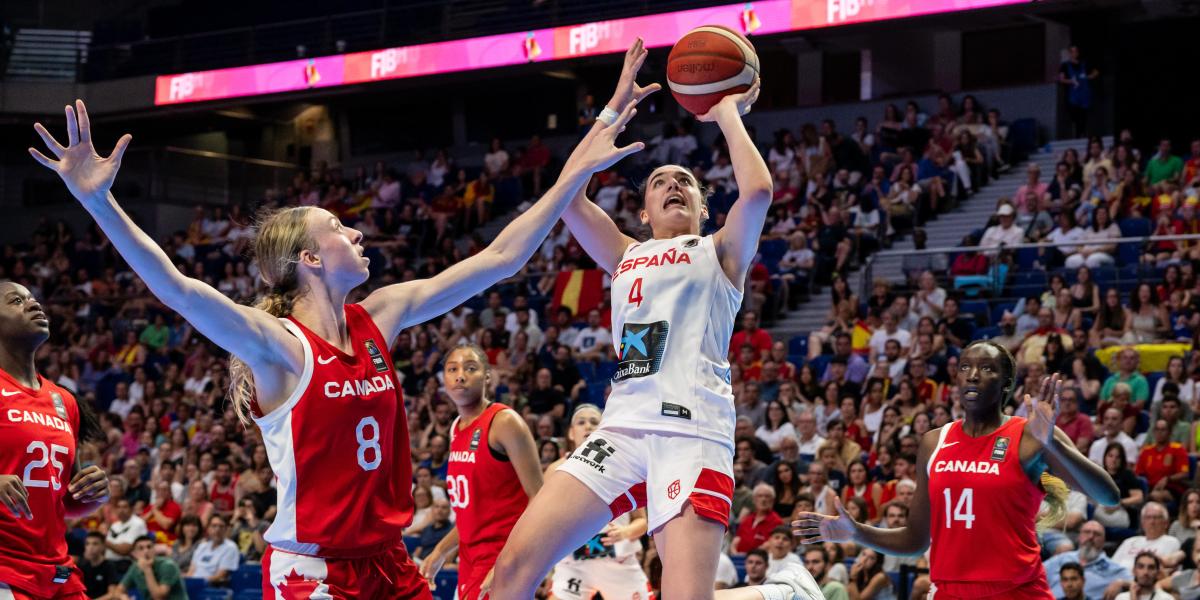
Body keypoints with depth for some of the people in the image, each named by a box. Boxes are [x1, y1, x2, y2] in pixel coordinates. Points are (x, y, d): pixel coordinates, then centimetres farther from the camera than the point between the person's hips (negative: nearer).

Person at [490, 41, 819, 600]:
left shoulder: (719, 252, 13)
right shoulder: (627, 256, 26)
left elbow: (757, 190, -7)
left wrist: (728, 113, 8)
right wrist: (615, 109, 18)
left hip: (692, 432, -5)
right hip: (622, 427, 5)